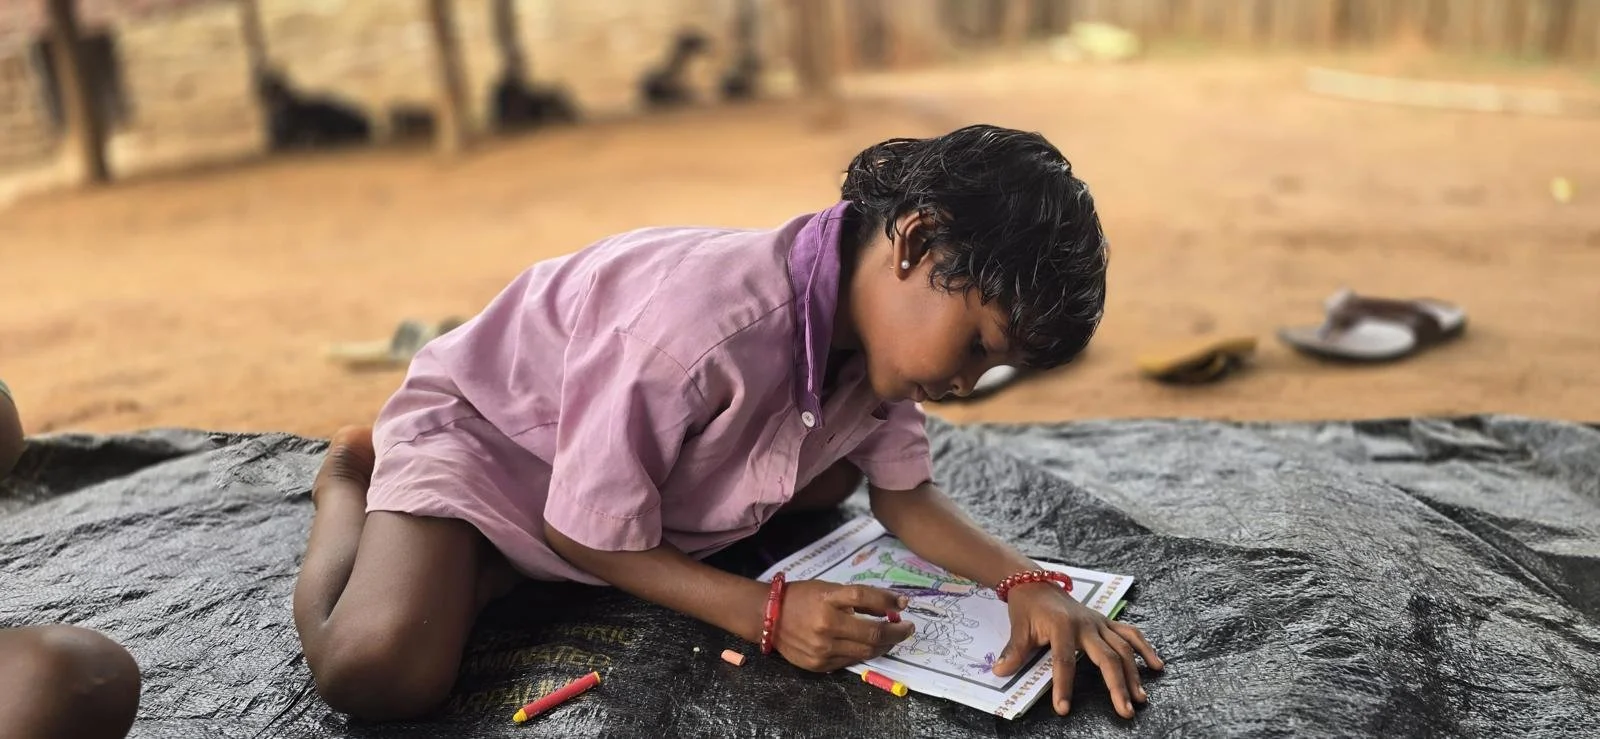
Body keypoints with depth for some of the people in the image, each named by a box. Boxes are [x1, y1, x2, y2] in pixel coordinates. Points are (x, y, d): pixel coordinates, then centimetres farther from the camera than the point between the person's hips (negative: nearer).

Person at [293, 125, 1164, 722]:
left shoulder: (872, 325, -14)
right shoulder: (708, 326, -39)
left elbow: (905, 499, -4)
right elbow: (584, 539, -27)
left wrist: (1028, 583, -21)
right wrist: (767, 613, -33)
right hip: (484, 423, -7)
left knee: (829, 475, 3)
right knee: (381, 675, -29)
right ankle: (351, 482, 7)